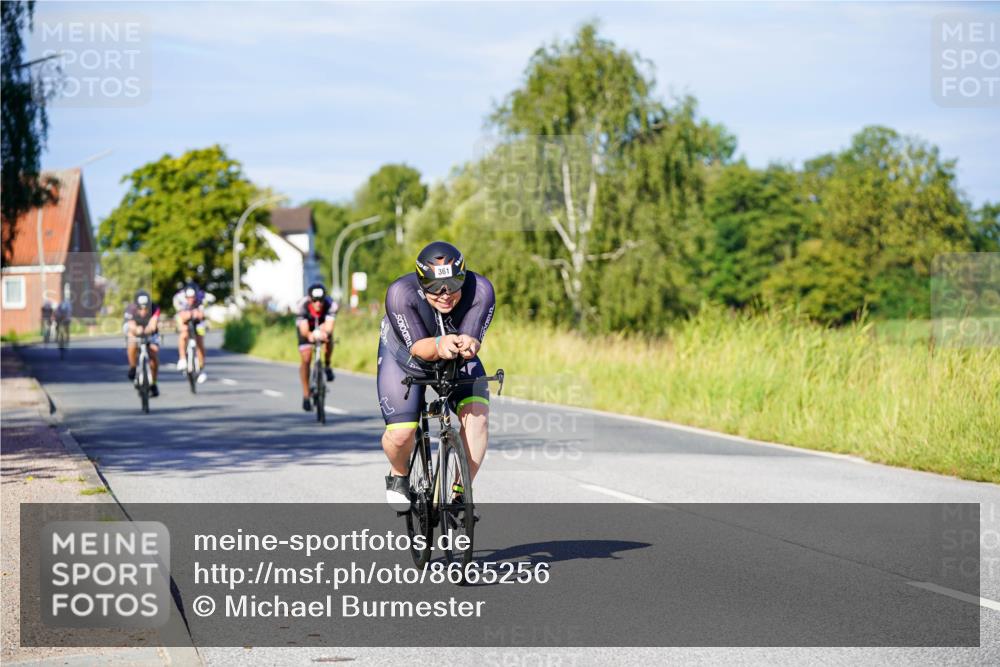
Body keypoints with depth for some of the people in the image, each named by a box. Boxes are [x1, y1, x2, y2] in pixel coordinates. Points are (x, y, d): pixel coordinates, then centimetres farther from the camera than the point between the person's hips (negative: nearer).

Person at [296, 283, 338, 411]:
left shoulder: (331, 305, -35)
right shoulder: (303, 305, -36)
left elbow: (329, 327, -44)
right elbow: (304, 330, -40)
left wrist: (325, 333, -68)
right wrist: (310, 335, -63)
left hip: (322, 325, 1)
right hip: (306, 327, -1)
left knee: (327, 333, -33)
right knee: (306, 360, -11)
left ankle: (327, 366, -8)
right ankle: (306, 395, 0)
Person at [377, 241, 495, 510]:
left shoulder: (480, 290, -31)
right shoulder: (401, 293, -36)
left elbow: (473, 339, -33)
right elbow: (417, 347, -37)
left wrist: (468, 345, -58)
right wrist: (439, 346, -60)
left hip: (457, 360, 2)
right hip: (404, 356, -2)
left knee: (477, 414, -25)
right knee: (401, 434, -18)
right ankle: (399, 475, 19)